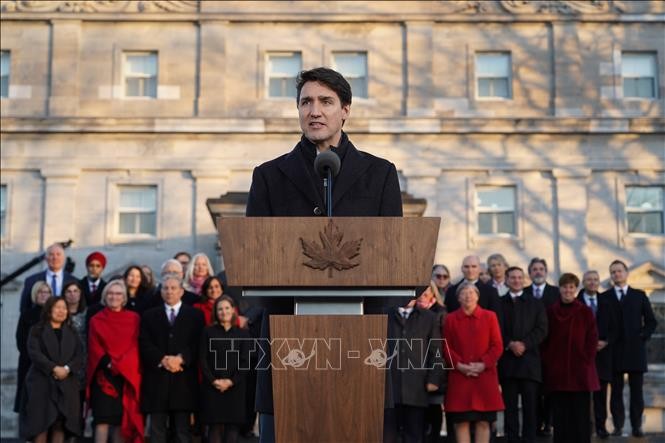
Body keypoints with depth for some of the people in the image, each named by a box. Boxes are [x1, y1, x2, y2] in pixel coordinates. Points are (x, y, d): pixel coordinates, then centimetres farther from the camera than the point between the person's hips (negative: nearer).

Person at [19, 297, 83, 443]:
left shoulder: (71, 333, 17)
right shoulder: (37, 331, 6)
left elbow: (79, 357, 6)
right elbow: (35, 353, -9)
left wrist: (67, 369, -14)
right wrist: (54, 368, -19)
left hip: (66, 385, 3)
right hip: (42, 383, -3)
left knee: (60, 424, -2)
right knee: (41, 423, -5)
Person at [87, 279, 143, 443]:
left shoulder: (134, 319, 8)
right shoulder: (96, 320, 6)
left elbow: (136, 346, 1)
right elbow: (94, 348, -1)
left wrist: (120, 365, -13)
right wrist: (109, 364, -16)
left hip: (127, 376, 1)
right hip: (104, 375, -1)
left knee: (122, 418, 2)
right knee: (103, 418, -8)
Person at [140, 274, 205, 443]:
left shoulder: (195, 315, 10)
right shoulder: (149, 316, 14)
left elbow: (197, 344, 0)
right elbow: (145, 344, 2)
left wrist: (180, 358, -14)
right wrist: (163, 359, -12)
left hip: (184, 380, -1)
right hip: (157, 378, 1)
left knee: (183, 429, 2)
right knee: (157, 428, 2)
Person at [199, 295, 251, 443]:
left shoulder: (243, 333, 8)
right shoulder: (208, 332, 6)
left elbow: (245, 362, 1)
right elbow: (203, 360, 0)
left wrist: (231, 381, -11)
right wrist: (214, 381, -11)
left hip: (235, 388, 1)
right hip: (212, 388, -1)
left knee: (233, 426, 0)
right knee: (215, 427, -2)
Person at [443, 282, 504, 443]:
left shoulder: (490, 316, 4)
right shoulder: (450, 319, 6)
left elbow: (497, 346, 1)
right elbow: (446, 347, 3)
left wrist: (483, 364, -12)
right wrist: (459, 365, -12)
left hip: (485, 377, 0)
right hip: (459, 377, 0)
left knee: (483, 422, 2)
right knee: (461, 421, 0)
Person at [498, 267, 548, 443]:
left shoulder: (536, 304, 13)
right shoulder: (499, 303, 10)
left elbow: (542, 329, 3)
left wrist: (524, 344, -10)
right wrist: (510, 344, -13)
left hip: (529, 360, 0)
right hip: (507, 360, 0)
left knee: (530, 404, -1)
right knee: (509, 404, 1)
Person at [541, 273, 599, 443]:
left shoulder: (585, 312, 0)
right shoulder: (550, 312, 5)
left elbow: (592, 339, 1)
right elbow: (545, 340, 8)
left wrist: (586, 361, -6)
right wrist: (547, 362, 1)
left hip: (580, 370, -2)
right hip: (556, 370, 2)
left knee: (580, 412, 1)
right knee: (560, 413, 4)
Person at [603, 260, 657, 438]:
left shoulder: (639, 295, 10)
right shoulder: (605, 297, 7)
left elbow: (651, 321, 10)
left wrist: (643, 336, -2)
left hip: (636, 349, 1)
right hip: (614, 350, -1)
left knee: (636, 389, 1)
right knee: (616, 390, 0)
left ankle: (637, 426, 4)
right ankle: (618, 426, 3)